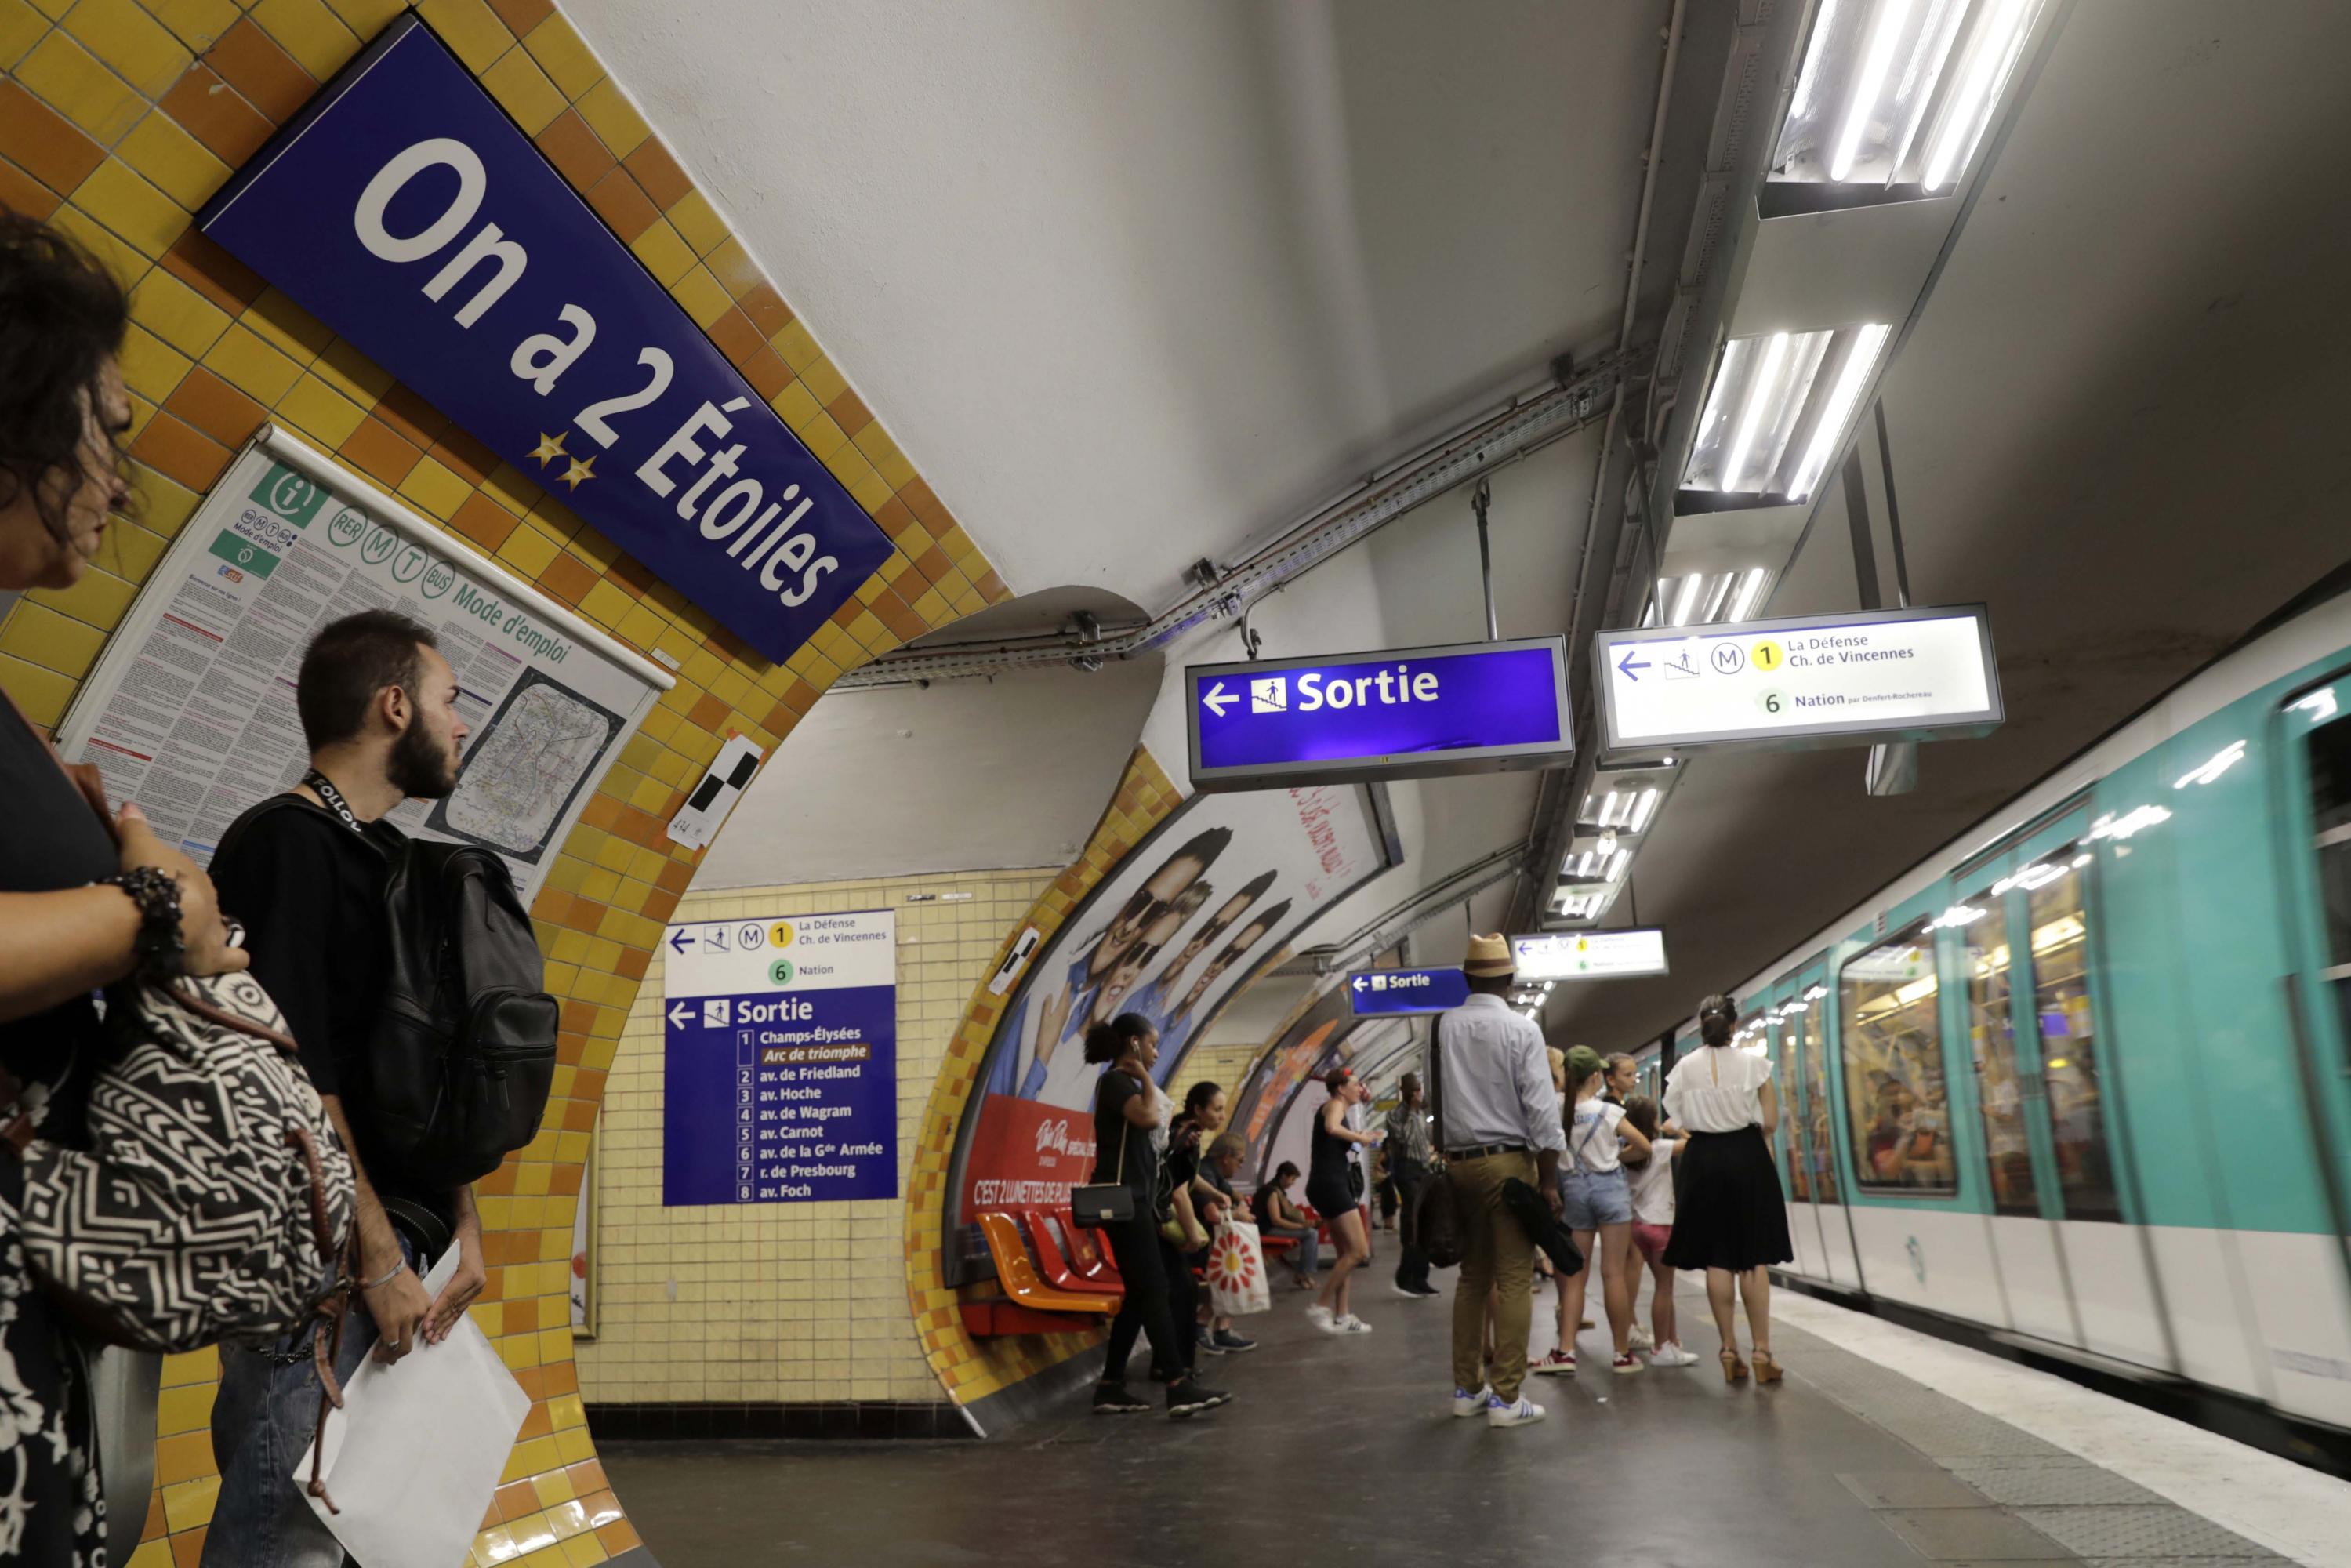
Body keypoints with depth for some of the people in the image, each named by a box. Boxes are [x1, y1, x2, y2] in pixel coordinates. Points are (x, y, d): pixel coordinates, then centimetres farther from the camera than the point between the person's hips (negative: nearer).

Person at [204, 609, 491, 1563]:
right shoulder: (284, 846, -12)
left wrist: (461, 1226, 11)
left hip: (399, 1244, 9)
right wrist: (381, 1261, -17)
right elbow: (294, 1081, -18)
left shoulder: (390, 862, 15)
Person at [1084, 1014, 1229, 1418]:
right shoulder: (1115, 1081, -11)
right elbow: (1148, 1117, -30)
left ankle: (1110, 1388, 12)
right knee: (1154, 1290, -11)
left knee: (1139, 1293, 9)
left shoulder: (1126, 1084, 19)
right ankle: (1180, 1387, -12)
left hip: (1136, 1199, 10)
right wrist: (1145, 1078, -13)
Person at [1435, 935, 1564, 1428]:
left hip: (1458, 1161, 5)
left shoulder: (1444, 1026, 3)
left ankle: (1467, 1388, 20)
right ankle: (1506, 1397, 0)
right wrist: (1549, 1179, -6)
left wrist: (1445, 1152, 9)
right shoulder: (1521, 1028, -8)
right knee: (1514, 1280, 0)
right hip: (1508, 1161, -5)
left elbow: (1435, 1098, 3)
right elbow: (1540, 1106, -10)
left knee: (1473, 1275, 14)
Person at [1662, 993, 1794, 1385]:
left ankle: (1730, 1352, 8)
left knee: (1717, 1260, 6)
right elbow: (1770, 1122, -3)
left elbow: (1674, 1121, -4)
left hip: (1704, 1159, 1)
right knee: (1754, 1259, 3)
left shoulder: (1685, 1067, -1)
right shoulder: (1753, 1062, -4)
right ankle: (1762, 1351, 3)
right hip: (1747, 1156, -1)